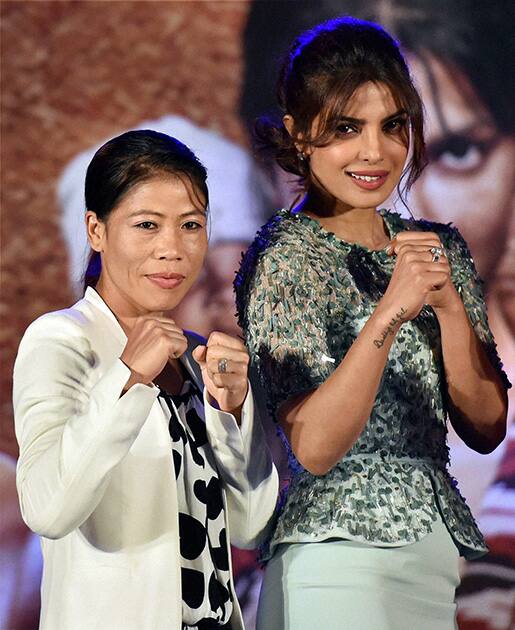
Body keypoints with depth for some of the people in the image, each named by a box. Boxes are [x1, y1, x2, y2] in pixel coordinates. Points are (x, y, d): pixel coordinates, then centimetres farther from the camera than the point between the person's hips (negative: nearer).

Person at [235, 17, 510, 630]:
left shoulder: (439, 248, 8)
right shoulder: (285, 255, -9)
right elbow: (315, 447, -18)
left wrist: (449, 304, -10)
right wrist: (391, 310, -26)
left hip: (436, 550, 6)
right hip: (338, 554, -6)